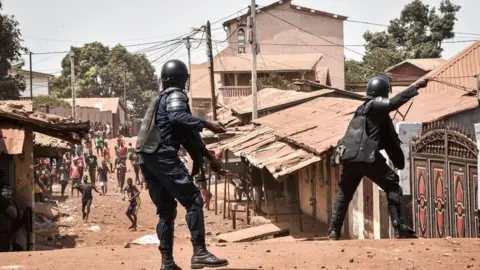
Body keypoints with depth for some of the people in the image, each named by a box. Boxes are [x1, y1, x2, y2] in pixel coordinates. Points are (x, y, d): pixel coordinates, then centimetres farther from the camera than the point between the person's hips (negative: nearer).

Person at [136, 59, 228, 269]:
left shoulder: (161, 98, 27)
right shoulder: (175, 95, -1)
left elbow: (185, 133, 30)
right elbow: (177, 117, -25)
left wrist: (209, 157, 31)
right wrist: (206, 123, -24)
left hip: (146, 158, 9)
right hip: (162, 156, -9)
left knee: (166, 210, 12)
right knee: (193, 200, -8)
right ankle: (199, 253, -15)